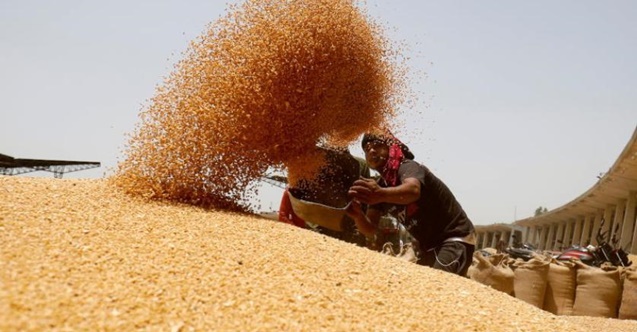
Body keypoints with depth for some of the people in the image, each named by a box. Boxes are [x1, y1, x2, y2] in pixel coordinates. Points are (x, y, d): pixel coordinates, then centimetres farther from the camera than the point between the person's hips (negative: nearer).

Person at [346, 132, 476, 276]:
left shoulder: (407, 167, -18)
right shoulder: (379, 186, 5)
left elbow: (413, 190, -43)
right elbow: (371, 229, -4)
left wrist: (381, 194, -63)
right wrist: (358, 216, -26)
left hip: (455, 239, -9)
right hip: (430, 247, 9)